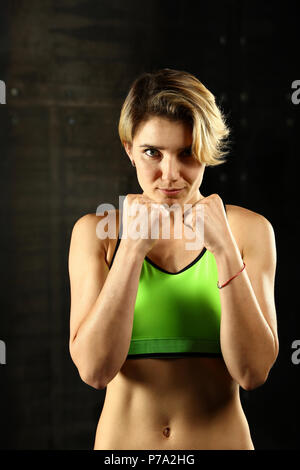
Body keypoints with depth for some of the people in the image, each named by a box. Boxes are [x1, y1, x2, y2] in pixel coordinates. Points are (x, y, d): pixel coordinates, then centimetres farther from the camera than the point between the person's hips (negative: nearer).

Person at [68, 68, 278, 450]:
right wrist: (132, 248, -23)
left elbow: (253, 372, -15)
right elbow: (95, 370, -15)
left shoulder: (249, 230, -8)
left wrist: (225, 251, -24)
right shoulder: (97, 231, -7)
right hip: (121, 437, 0)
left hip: (223, 437, 0)